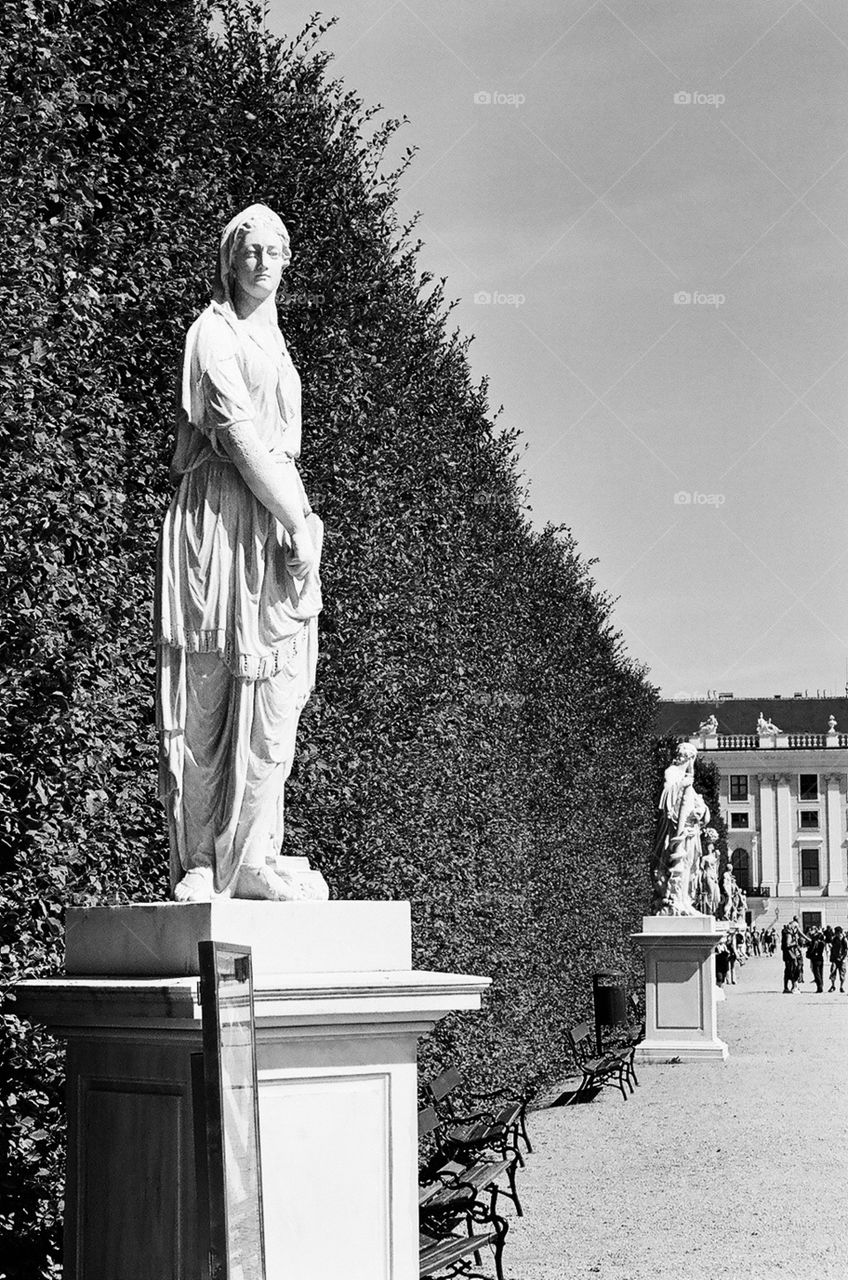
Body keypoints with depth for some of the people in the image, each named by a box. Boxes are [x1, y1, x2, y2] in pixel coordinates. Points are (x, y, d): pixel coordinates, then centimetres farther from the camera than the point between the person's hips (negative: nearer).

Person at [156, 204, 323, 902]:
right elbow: (237, 435, -12)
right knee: (206, 697, -7)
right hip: (220, 518, -8)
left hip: (276, 520, 8)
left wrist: (300, 519, 11)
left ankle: (252, 862, 3)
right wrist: (298, 520, -14)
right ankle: (197, 864, -5)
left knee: (273, 700, 1)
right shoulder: (214, 333, -2)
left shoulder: (271, 339, 23)